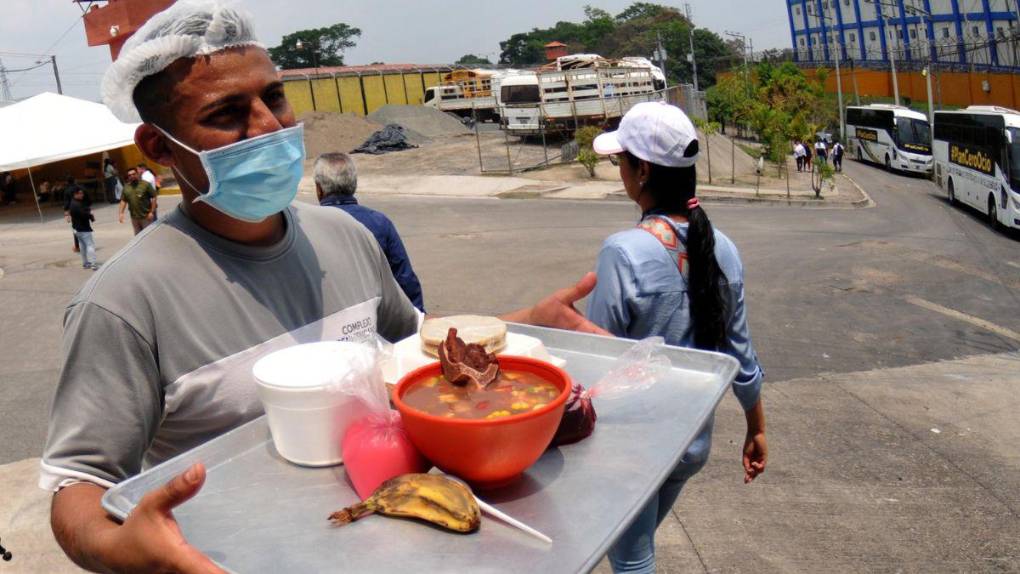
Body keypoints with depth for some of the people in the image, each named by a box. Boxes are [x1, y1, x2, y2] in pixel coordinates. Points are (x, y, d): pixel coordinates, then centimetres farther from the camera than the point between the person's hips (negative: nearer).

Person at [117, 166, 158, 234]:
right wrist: (121, 213, -1)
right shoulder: (126, 187, 9)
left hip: (146, 216, -5)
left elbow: (154, 197, -8)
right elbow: (123, 201, 10)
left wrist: (152, 212, -13)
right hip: (134, 217, 5)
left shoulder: (146, 184, -6)